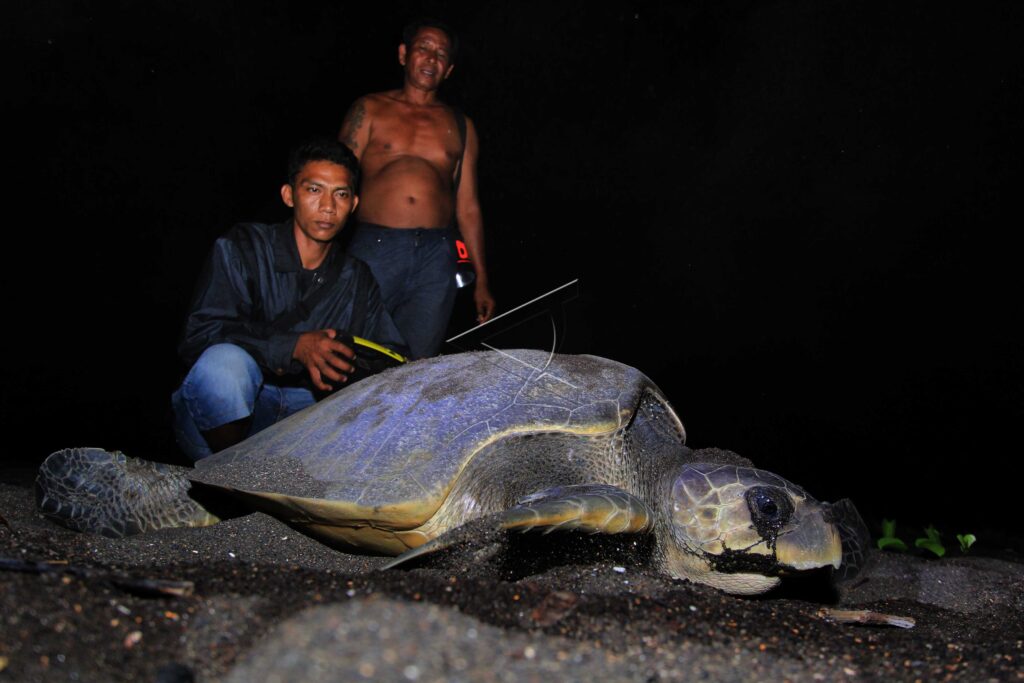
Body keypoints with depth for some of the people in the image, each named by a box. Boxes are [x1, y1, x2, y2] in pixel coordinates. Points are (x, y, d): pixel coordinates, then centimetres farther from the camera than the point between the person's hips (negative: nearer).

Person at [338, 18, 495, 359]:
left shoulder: (460, 125, 18)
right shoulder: (369, 110, 11)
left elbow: (468, 206, 17)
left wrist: (481, 280, 13)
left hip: (437, 255, 2)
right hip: (374, 249, -2)